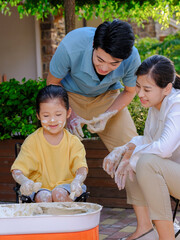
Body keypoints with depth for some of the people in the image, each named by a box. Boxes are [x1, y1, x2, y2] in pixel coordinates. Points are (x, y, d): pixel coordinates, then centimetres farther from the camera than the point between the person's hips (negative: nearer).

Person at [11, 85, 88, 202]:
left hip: (65, 185, 0)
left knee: (59, 193, -32)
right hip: (40, 187, 0)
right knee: (44, 197, -32)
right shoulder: (32, 141, -2)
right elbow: (17, 170, -9)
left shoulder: (73, 141, 0)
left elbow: (81, 168, -12)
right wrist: (24, 181, -35)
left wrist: (77, 181, -38)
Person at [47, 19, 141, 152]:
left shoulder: (132, 58, -29)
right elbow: (53, 82, -15)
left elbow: (129, 92, -6)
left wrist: (108, 115, -22)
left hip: (107, 96, 1)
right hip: (70, 95, -1)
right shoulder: (70, 46, -36)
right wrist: (69, 114, -25)